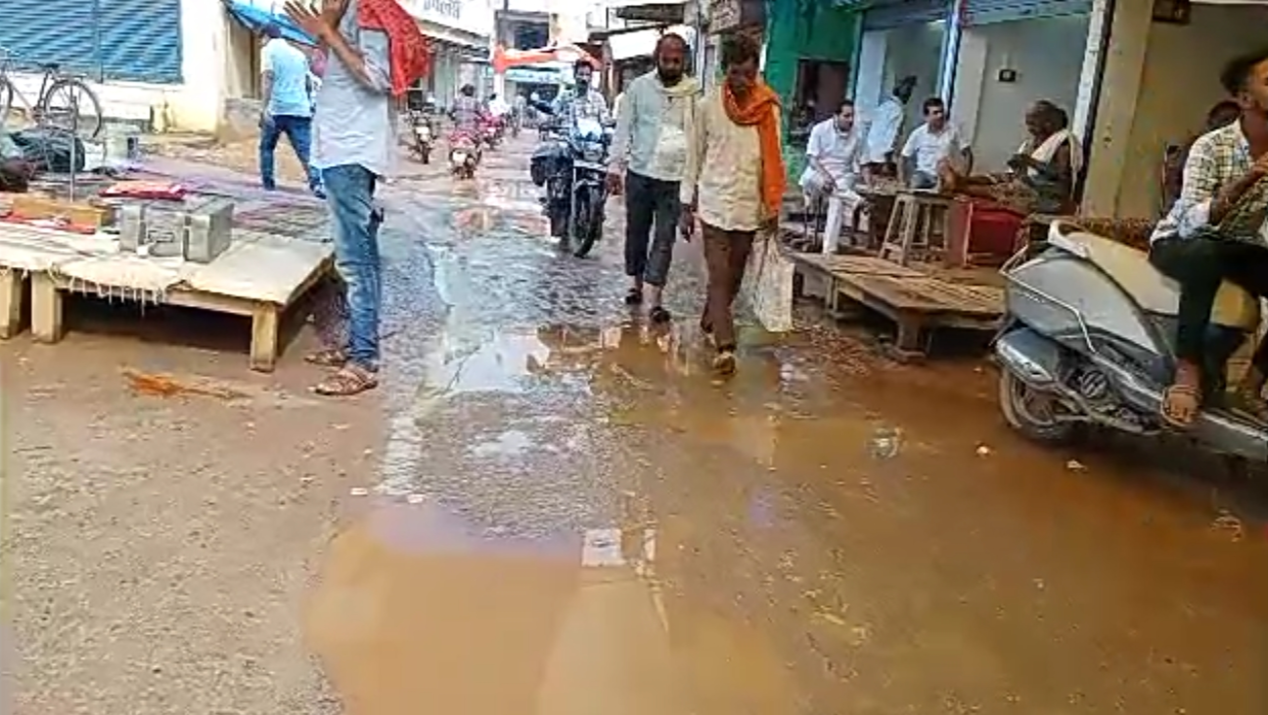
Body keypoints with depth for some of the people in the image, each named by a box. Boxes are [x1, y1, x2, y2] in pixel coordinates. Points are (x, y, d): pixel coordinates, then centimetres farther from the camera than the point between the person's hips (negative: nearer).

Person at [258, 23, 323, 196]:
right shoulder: (298, 53, 19)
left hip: (277, 109, -3)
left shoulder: (269, 50, 3)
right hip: (300, 109, 4)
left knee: (266, 147, 17)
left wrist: (264, 107, -17)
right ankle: (316, 182, -27)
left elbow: (269, 78, -11)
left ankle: (268, 182, 21)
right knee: (306, 150, -6)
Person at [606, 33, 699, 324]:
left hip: (675, 178, -2)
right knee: (636, 232, 14)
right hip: (639, 173, 2)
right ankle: (636, 283, 33)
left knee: (664, 239, -3)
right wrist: (615, 166, -2)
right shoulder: (639, 87, 2)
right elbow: (623, 128, 4)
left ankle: (654, 300, -3)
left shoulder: (694, 92, -1)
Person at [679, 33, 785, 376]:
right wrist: (687, 205, 2)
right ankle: (725, 346, -9)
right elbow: (694, 156, 2)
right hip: (715, 204, -2)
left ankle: (709, 321, 34)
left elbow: (774, 158, 5)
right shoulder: (708, 105, -3)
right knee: (719, 276, -7)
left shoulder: (769, 107, 0)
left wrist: (773, 206, 2)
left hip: (750, 207, 2)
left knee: (734, 275, 12)